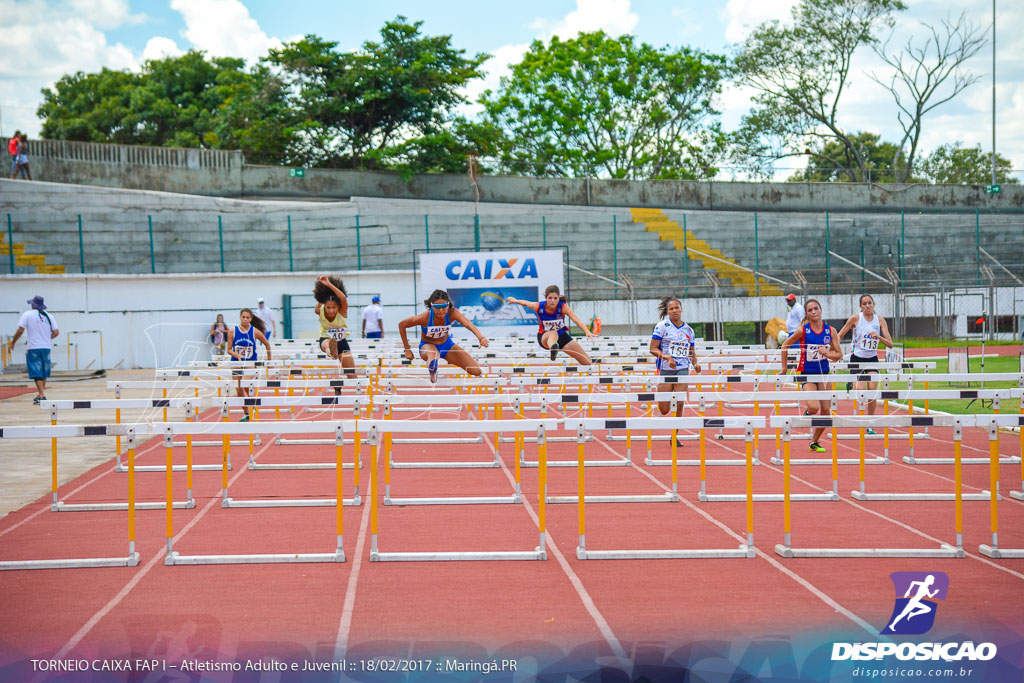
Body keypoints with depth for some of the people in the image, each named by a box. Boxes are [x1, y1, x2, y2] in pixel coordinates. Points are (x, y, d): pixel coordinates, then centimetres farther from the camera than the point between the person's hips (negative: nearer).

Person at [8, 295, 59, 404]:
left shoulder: (27, 315, -4)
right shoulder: (48, 316, 7)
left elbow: (20, 331, -9)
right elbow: (56, 332, 3)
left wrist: (12, 343, 2)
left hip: (34, 348, -4)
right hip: (46, 347, 4)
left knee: (37, 373, -4)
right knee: (44, 373, 16)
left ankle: (41, 396, -14)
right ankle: (41, 394, 22)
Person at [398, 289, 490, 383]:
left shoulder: (452, 313, -28)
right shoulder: (425, 317, -30)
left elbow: (469, 324, -45)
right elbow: (401, 325, -16)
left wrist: (481, 337, -64)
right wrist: (407, 350, -13)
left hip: (446, 344, 3)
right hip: (427, 346, -3)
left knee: (477, 372, -6)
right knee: (433, 354, -45)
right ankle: (432, 372, -12)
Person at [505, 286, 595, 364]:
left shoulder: (563, 306, -25)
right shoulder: (538, 306, -22)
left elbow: (576, 320, -39)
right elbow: (525, 303, 0)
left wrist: (587, 332, -54)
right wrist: (514, 300, 19)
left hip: (562, 335, 2)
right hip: (545, 336, -2)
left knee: (587, 362, -5)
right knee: (553, 334, -44)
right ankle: (553, 348, -78)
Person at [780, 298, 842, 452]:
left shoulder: (830, 330, -3)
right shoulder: (802, 330, -10)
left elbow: (839, 354, 2)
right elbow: (785, 346, 3)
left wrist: (827, 354, -19)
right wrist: (784, 368, 5)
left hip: (823, 373, 4)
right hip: (807, 374, -3)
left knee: (825, 410, 2)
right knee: (814, 407, -23)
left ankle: (815, 442, 21)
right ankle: (807, 413, 16)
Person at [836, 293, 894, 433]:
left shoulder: (880, 320, -3)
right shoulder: (855, 318, -7)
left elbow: (890, 344, -7)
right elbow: (840, 335, 1)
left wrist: (878, 336, -25)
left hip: (872, 359, 2)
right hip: (857, 359, -2)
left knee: (872, 389, -10)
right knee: (860, 390, -17)